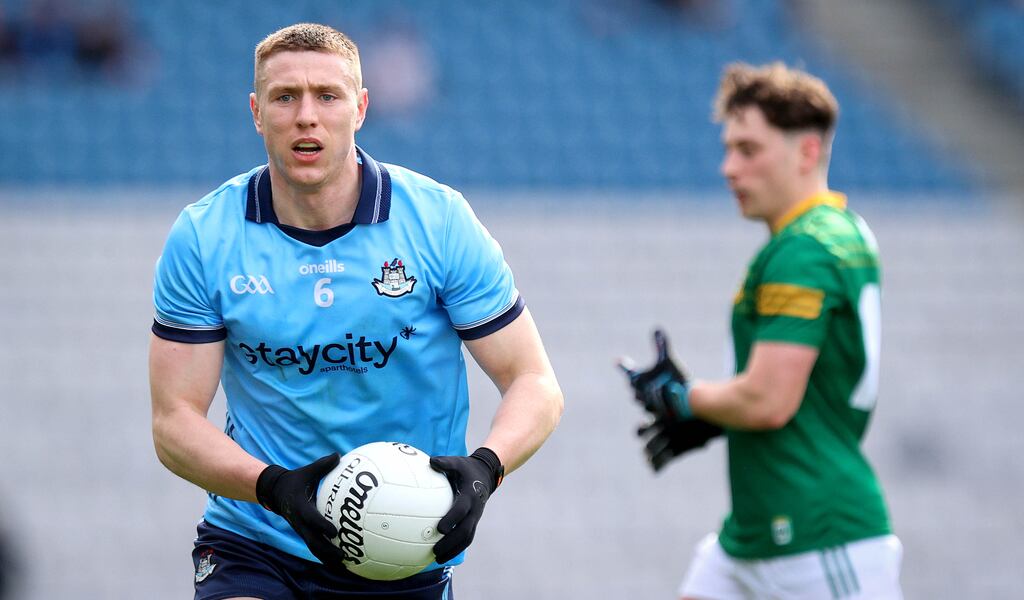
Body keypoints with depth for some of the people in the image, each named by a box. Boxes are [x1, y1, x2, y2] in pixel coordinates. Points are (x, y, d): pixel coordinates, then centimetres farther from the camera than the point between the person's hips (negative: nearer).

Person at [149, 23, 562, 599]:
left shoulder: (439, 221, -8)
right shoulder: (201, 238, -6)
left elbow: (535, 383, -5)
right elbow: (175, 420, -7)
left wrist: (484, 468, -26)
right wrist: (274, 487, -25)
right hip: (251, 548, 0)